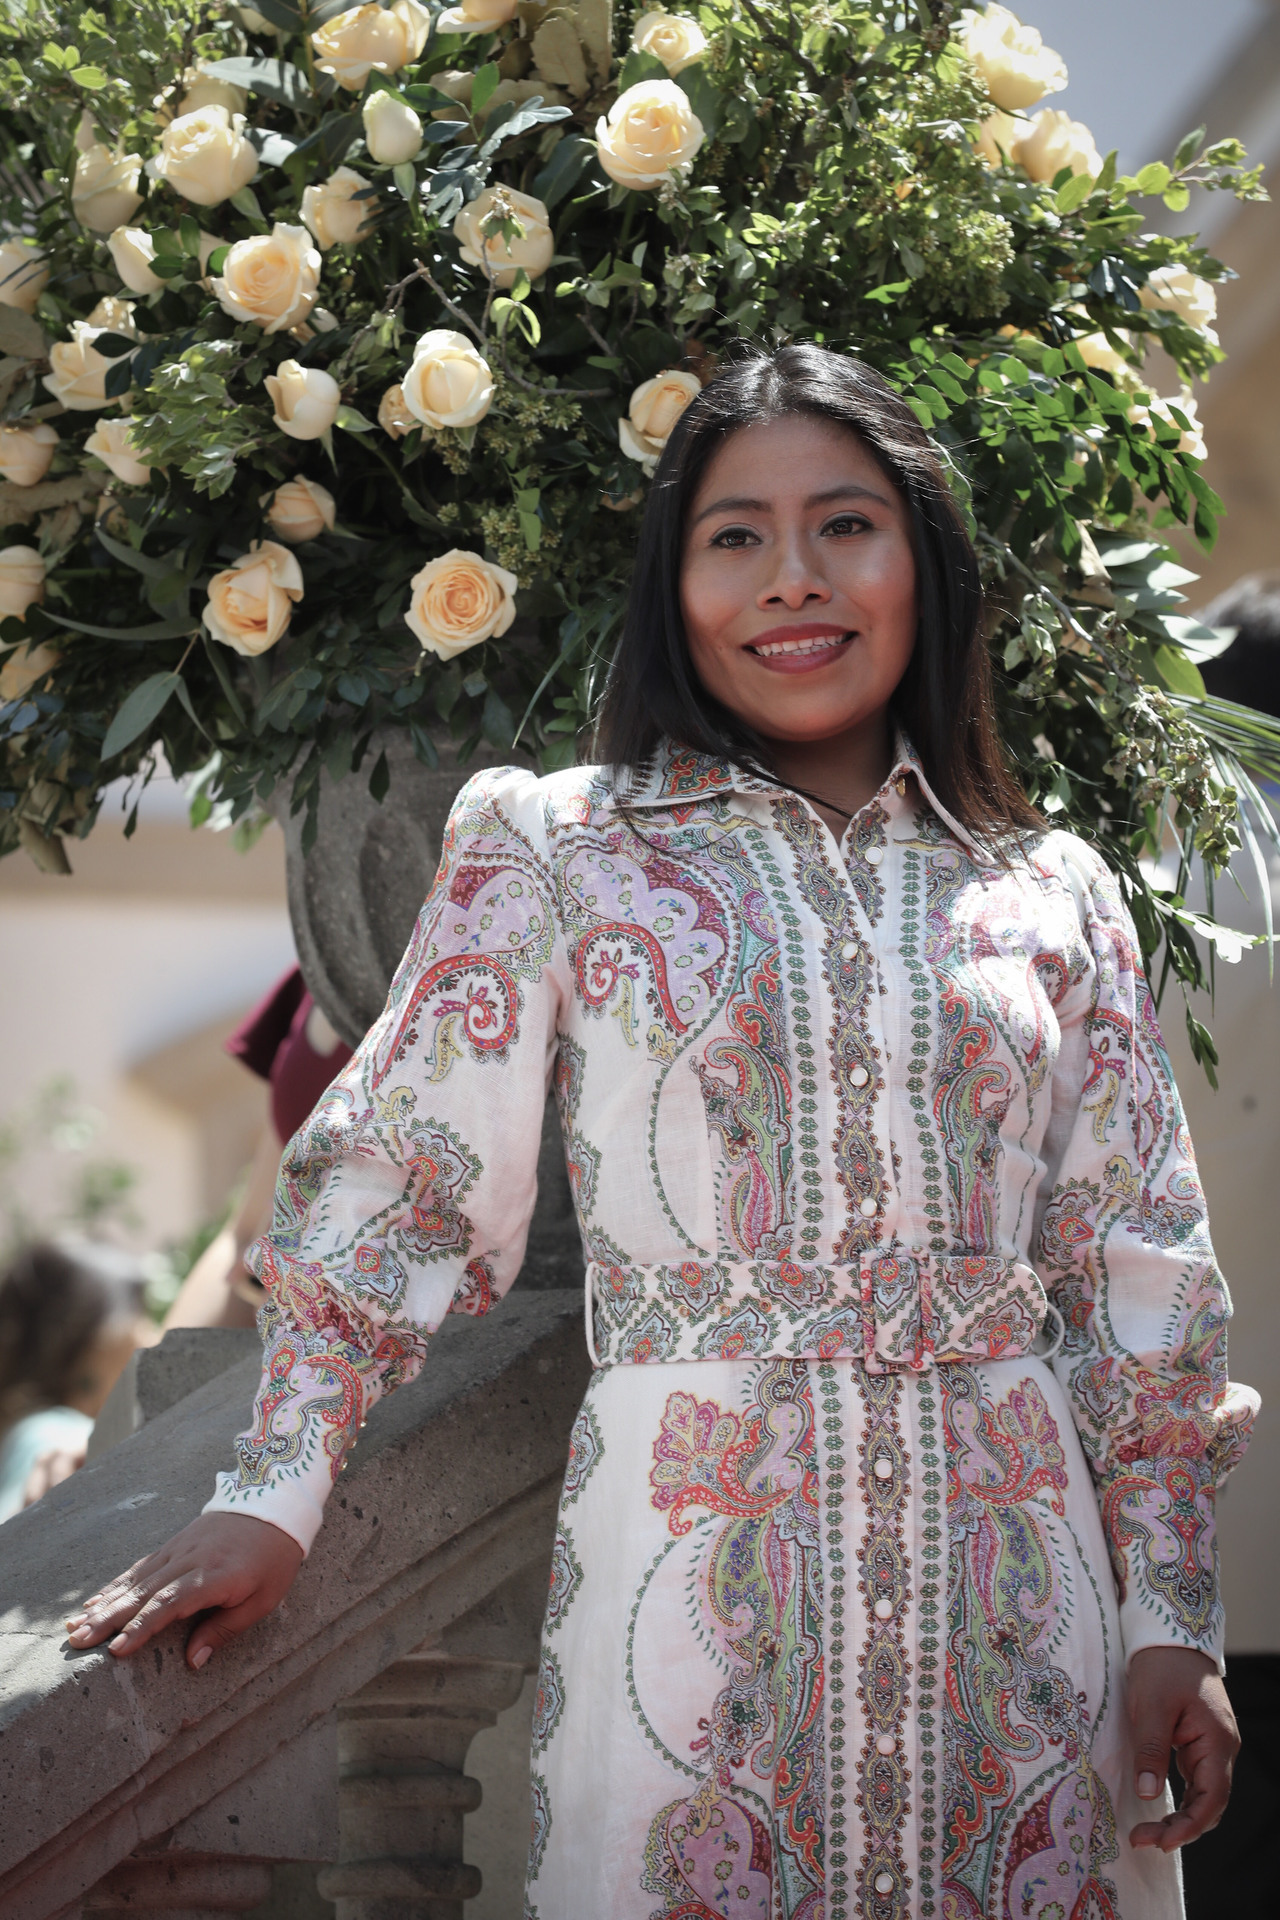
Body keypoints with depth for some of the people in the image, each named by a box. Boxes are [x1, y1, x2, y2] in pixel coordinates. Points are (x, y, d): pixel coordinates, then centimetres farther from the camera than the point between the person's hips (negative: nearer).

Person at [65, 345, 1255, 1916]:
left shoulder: (1052, 894, 10)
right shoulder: (557, 852, 4)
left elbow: (1141, 1273, 10)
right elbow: (403, 1180, 2)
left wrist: (1175, 1617, 6)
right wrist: (272, 1494, -7)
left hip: (1008, 1578, 2)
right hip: (694, 1568, -2)